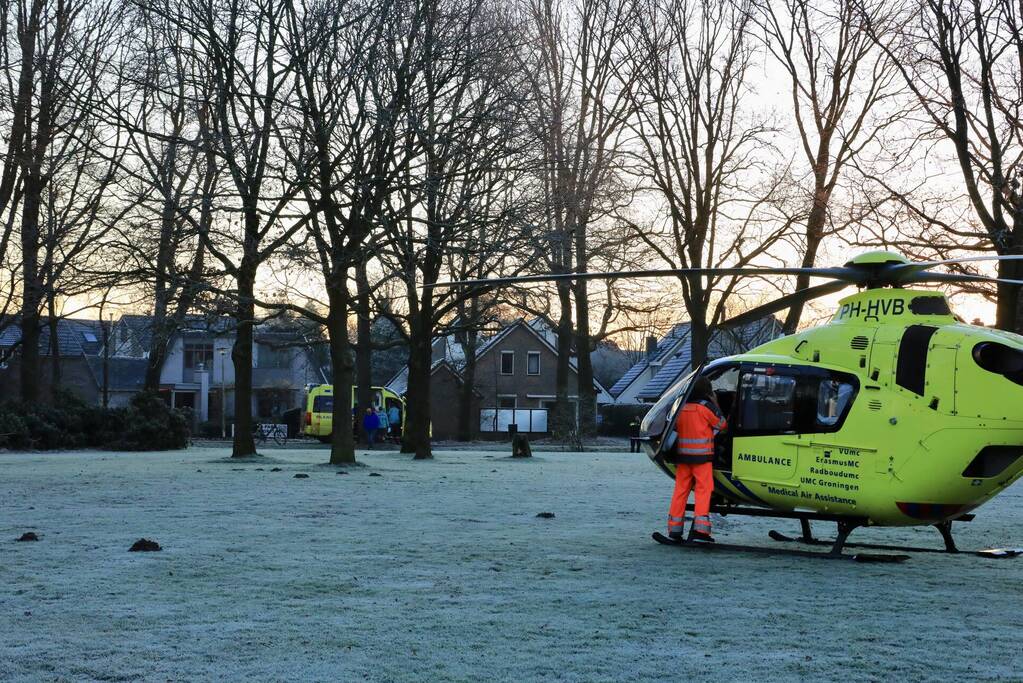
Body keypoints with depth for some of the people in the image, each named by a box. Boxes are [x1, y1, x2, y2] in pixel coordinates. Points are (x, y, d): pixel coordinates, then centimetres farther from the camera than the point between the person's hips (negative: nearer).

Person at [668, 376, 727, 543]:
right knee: (703, 489, -1)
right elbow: (722, 424, 1)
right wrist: (715, 404, 7)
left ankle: (674, 529, 10)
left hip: (682, 455, 5)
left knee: (681, 490, 9)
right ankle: (700, 529, -9)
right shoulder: (706, 407, -9)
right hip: (702, 456, -5)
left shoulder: (680, 407, 7)